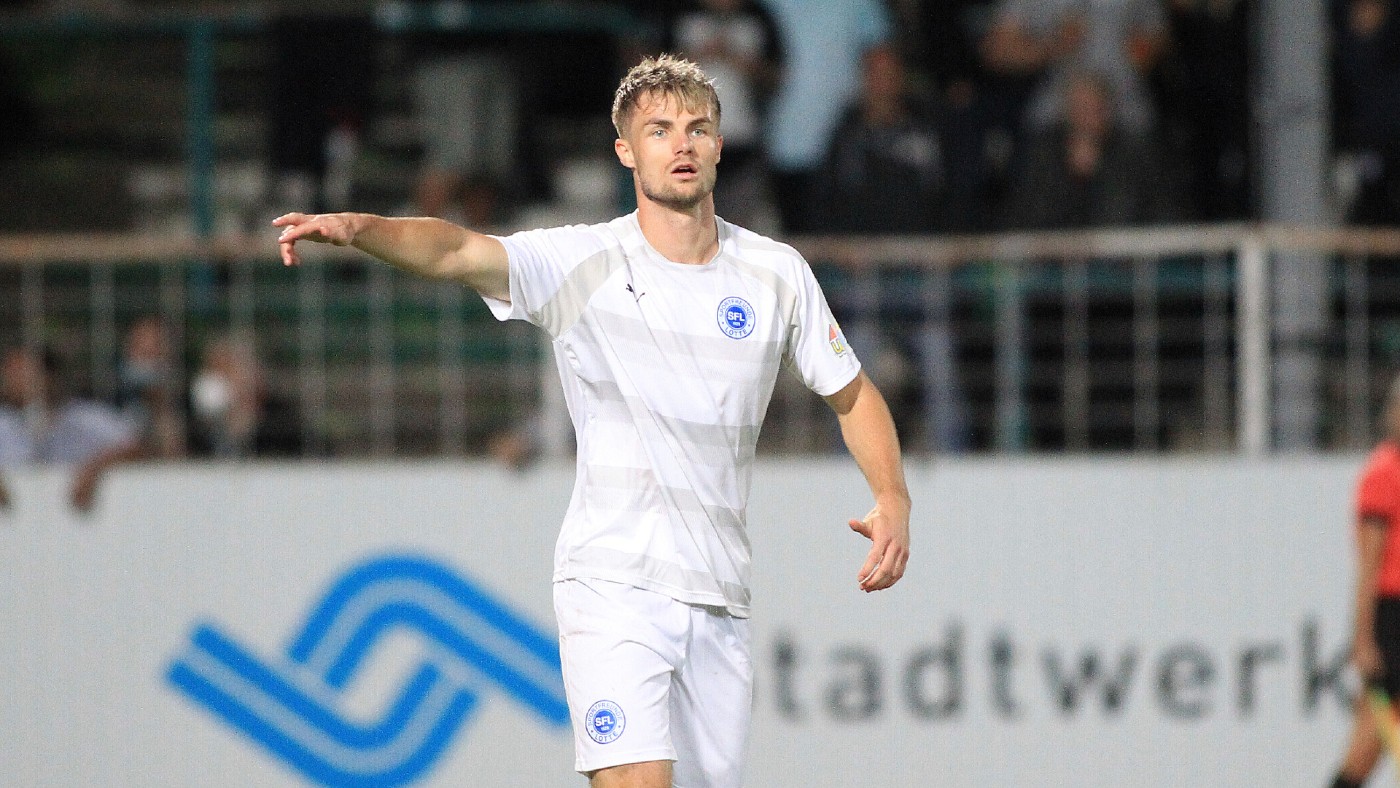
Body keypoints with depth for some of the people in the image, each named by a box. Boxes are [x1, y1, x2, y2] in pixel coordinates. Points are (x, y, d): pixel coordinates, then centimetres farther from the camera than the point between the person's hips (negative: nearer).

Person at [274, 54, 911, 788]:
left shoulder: (776, 273, 6)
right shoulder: (578, 263, -5)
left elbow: (852, 394, 18)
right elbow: (457, 250, -22)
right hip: (610, 584, -4)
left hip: (719, 602, 4)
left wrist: (893, 497, 1)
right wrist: (359, 227, -42)